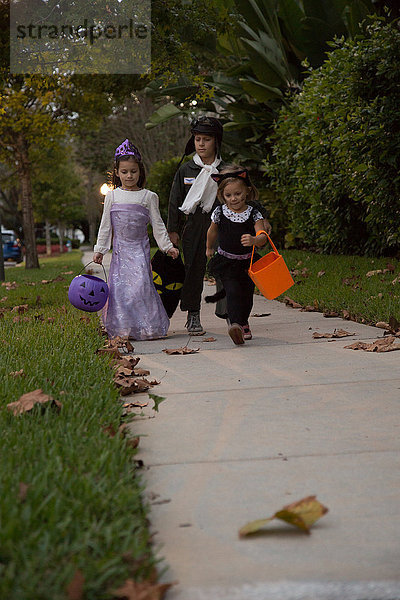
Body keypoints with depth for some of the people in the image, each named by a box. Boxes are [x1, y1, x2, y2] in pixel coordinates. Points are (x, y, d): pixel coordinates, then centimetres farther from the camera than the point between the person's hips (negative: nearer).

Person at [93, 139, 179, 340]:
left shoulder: (148, 197, 2)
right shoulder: (112, 196, 6)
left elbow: (157, 225, 6)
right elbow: (105, 226, 10)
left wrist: (167, 246, 0)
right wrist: (99, 250, 7)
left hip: (140, 248, -2)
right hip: (120, 248, 2)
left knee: (141, 284, -14)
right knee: (118, 285, -4)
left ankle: (146, 327, -6)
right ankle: (123, 328, 4)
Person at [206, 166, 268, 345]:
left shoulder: (254, 214, -7)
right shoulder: (220, 213, -5)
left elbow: (262, 237, -17)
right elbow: (212, 232, 16)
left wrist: (254, 240, -39)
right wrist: (209, 248, 29)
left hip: (247, 262, 1)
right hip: (226, 262, -1)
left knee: (247, 294, 9)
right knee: (233, 291, -20)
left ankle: (243, 323, 32)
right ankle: (235, 324, -31)